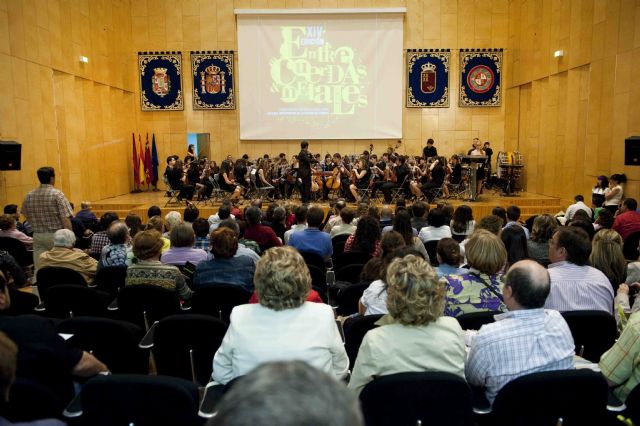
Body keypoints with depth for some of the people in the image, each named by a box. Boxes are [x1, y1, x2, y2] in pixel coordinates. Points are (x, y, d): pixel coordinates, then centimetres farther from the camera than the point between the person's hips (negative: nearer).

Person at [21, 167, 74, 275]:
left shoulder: (29, 196, 3)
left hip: (38, 236, 4)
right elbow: (65, 218, -16)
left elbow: (27, 216, 14)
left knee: (38, 268, 6)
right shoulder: (57, 194, -11)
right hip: (56, 236, -4)